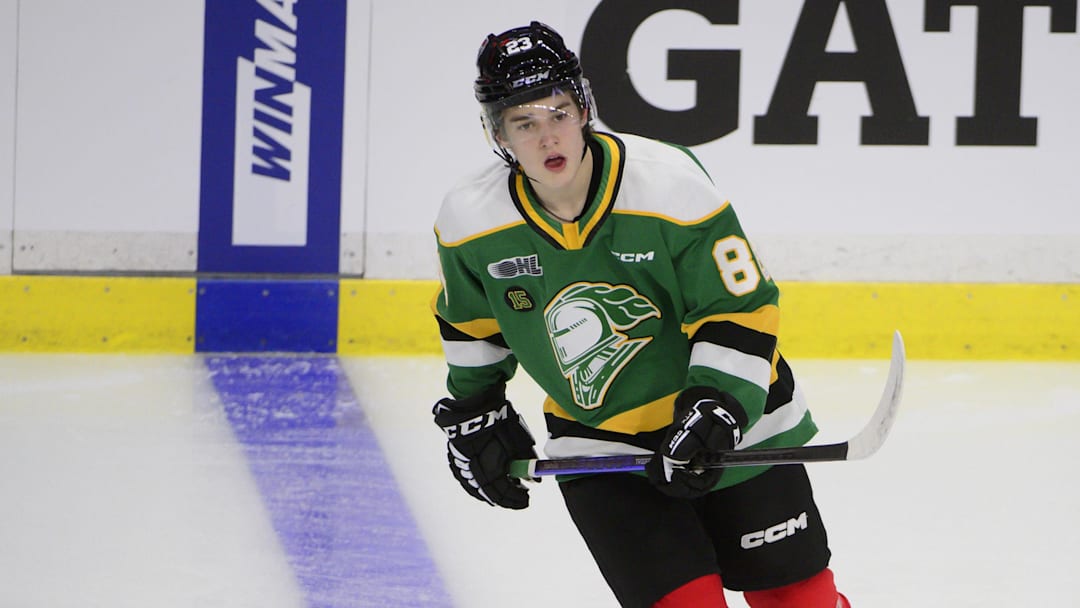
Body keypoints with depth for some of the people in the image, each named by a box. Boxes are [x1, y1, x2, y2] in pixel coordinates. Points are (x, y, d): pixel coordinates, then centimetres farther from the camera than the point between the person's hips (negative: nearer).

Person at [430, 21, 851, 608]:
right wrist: (471, 414, 12)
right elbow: (470, 323, 9)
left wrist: (716, 409, -25)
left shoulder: (670, 181, -22)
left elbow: (740, 308, -16)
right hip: (595, 446, 1)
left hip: (731, 417, -1)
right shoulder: (470, 220, -12)